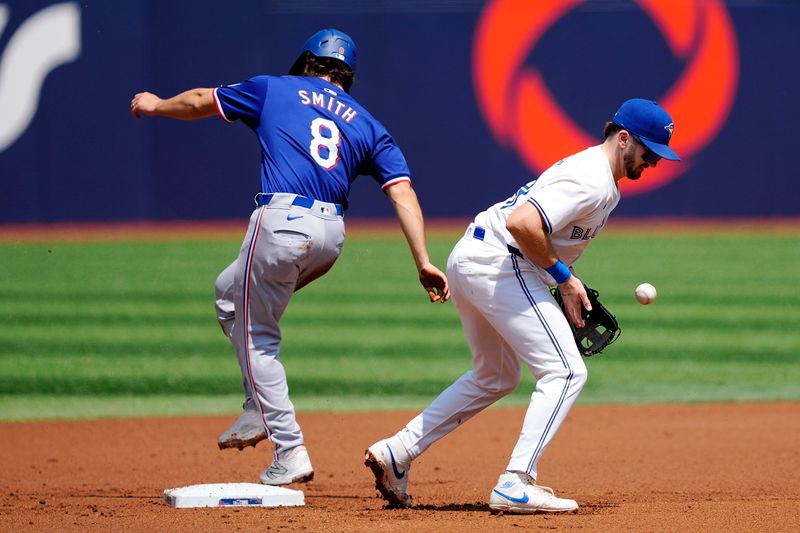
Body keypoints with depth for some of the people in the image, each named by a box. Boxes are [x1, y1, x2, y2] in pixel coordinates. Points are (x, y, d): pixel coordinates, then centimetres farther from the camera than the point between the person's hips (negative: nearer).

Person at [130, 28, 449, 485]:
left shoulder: (275, 89, 14)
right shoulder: (367, 125, 19)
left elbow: (200, 102, 24)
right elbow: (403, 191, 7)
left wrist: (157, 105, 45)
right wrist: (423, 262, 1)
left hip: (282, 221, -5)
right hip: (331, 237, 5)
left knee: (257, 336, 7)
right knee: (232, 292, 28)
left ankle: (290, 452, -1)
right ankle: (261, 411, 23)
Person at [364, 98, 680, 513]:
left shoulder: (594, 171, 18)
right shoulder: (593, 182, -16)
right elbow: (521, 223, -26)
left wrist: (566, 279, 12)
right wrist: (563, 277, -15)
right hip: (499, 262, -11)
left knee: (495, 378, 24)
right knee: (565, 371, -11)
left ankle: (397, 452, 21)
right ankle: (515, 486, -18)